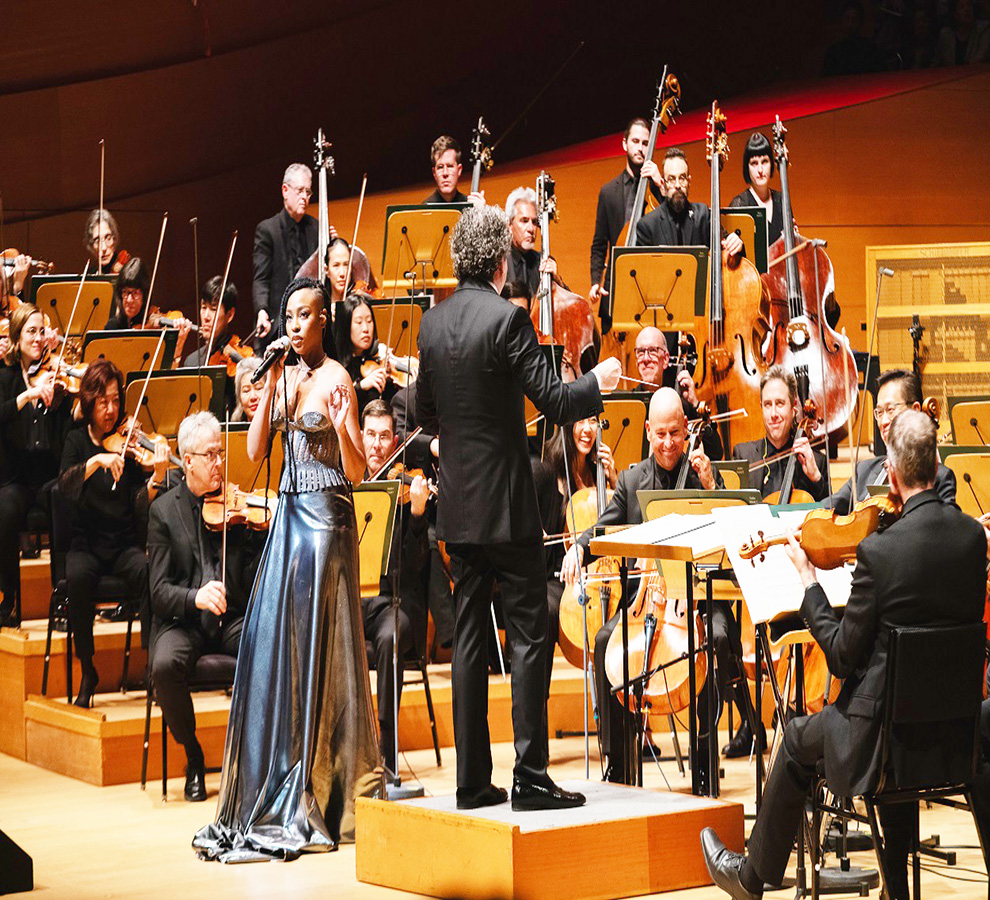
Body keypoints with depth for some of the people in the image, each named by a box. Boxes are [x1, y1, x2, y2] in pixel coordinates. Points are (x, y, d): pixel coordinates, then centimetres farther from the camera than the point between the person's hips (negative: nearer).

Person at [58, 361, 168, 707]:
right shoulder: (78, 440, 6)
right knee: (78, 576, -32)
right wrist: (97, 461, -29)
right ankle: (87, 672, -17)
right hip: (87, 544, 0)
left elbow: (140, 504, -8)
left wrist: (157, 478, -28)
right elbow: (66, 484, -14)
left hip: (126, 544, 0)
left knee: (146, 571, -33)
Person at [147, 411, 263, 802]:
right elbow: (159, 590, -6)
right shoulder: (163, 510, 3)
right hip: (181, 622, -1)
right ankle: (193, 758, -8)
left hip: (234, 619, 1)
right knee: (166, 665, -34)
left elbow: (255, 579, 1)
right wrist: (194, 597, -27)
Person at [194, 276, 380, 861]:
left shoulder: (336, 378, -9)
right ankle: (276, 787, 15)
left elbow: (357, 472, -12)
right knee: (274, 638, 6)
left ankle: (319, 795, 4)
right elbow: (255, 451, 4)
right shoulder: (285, 374, 11)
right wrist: (268, 390, -5)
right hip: (290, 512, 7)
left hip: (326, 516, -7)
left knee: (316, 641, -3)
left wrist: (340, 425, -30)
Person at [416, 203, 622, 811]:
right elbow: (555, 402, -16)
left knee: (469, 640, 8)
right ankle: (531, 776, -3)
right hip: (506, 505, -6)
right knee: (529, 635, -1)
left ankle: (473, 779, 10)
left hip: (457, 509, 6)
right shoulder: (507, 318, -14)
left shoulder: (433, 323, 7)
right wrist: (598, 381, 3)